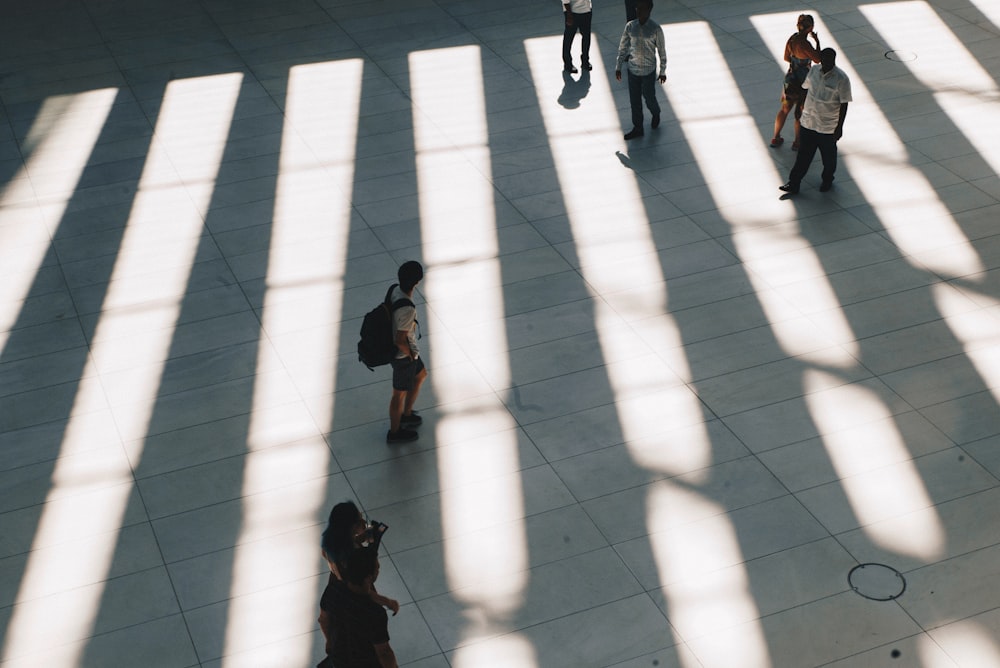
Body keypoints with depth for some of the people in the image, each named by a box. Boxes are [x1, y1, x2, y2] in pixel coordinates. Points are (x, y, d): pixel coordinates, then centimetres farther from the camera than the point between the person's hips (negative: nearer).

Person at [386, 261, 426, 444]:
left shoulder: (396, 290, -11)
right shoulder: (407, 310, -37)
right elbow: (400, 341, -32)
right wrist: (411, 354, -10)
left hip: (406, 350, 9)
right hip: (403, 356, -9)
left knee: (421, 375, 30)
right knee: (400, 394, 13)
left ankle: (406, 415, 47)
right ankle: (394, 432, 35)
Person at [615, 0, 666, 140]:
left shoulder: (656, 29, -14)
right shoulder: (630, 26, -5)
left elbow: (661, 51, -5)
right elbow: (623, 47, 6)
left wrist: (663, 72, -1)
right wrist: (618, 67, 7)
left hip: (648, 71, -3)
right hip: (633, 70, 3)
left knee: (649, 97, 10)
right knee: (634, 100, 10)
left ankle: (656, 115, 43)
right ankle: (637, 128, 24)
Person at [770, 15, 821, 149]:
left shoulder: (792, 39, -5)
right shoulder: (804, 44, -28)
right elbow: (818, 59, -17)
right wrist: (817, 41, -9)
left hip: (790, 78, 7)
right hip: (802, 82, -7)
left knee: (784, 109, 21)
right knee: (801, 111, 11)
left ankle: (776, 138, 31)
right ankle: (797, 142, 23)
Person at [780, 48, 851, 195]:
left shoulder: (841, 79, -18)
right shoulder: (814, 71, -3)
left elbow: (844, 105, -15)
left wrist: (839, 127, -14)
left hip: (828, 127, -4)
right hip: (808, 122, 4)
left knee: (828, 156, 15)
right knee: (803, 155, 9)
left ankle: (827, 181, 37)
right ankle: (793, 184, 14)